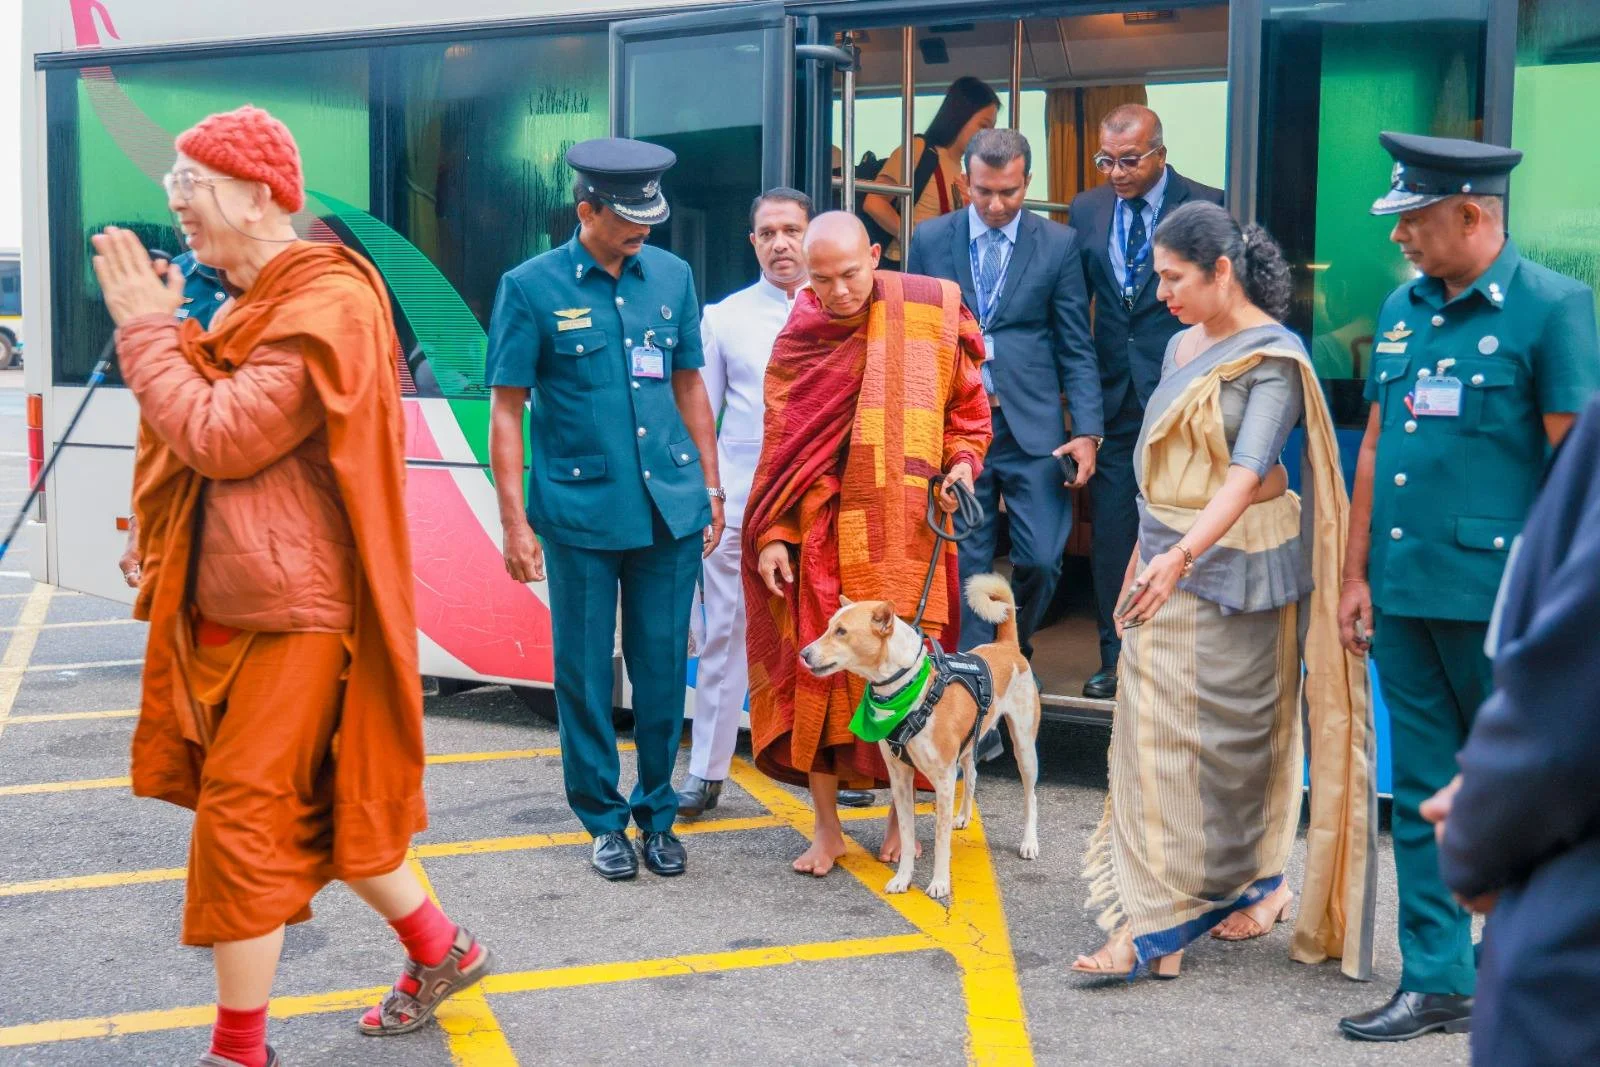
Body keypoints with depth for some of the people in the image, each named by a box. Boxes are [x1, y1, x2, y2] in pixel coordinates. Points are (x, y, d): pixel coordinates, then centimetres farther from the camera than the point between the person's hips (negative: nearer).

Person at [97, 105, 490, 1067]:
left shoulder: (325, 303, -17)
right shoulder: (256, 301, 13)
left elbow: (224, 438, -22)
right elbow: (202, 435, 15)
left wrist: (148, 330, -12)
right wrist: (163, 332, 2)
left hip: (290, 609, -10)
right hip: (230, 600, 10)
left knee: (244, 815, -4)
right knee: (317, 803, 16)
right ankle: (442, 951, 32)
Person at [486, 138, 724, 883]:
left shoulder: (672, 276, 6)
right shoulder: (532, 287, -5)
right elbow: (507, 408, -3)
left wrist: (711, 488, 12)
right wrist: (514, 520, -7)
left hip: (669, 508, 3)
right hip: (579, 513, -3)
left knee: (663, 667, 9)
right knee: (585, 674, 6)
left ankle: (658, 814, 24)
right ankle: (604, 819, 22)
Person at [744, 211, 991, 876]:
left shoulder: (928, 316, 0)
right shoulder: (798, 342, 3)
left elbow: (967, 409, 10)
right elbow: (781, 446, 5)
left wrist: (963, 463, -7)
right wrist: (773, 536, -1)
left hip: (906, 534, -1)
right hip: (823, 534, 1)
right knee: (817, 671, 0)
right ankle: (827, 828, 13)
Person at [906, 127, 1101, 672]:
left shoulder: (1059, 243, 3)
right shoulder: (930, 240, 6)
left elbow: (1076, 347, 2)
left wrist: (1087, 431, -6)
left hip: (1032, 427, -1)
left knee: (1041, 560, -1)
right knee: (965, 565, 4)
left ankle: (1016, 649, 27)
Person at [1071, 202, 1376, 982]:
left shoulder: (1272, 358, -12)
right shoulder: (1182, 346, 11)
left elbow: (1247, 473, -24)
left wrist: (1181, 557, -35)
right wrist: (1143, 556, 19)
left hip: (1231, 569, -8)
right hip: (1167, 566, 8)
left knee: (1225, 737, -1)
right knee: (1154, 735, 5)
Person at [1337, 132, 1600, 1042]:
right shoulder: (1402, 311, 12)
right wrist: (1357, 574, 14)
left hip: (1498, 599, -6)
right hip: (1404, 591, 6)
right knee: (1423, 792, 9)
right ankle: (1438, 983, 18)